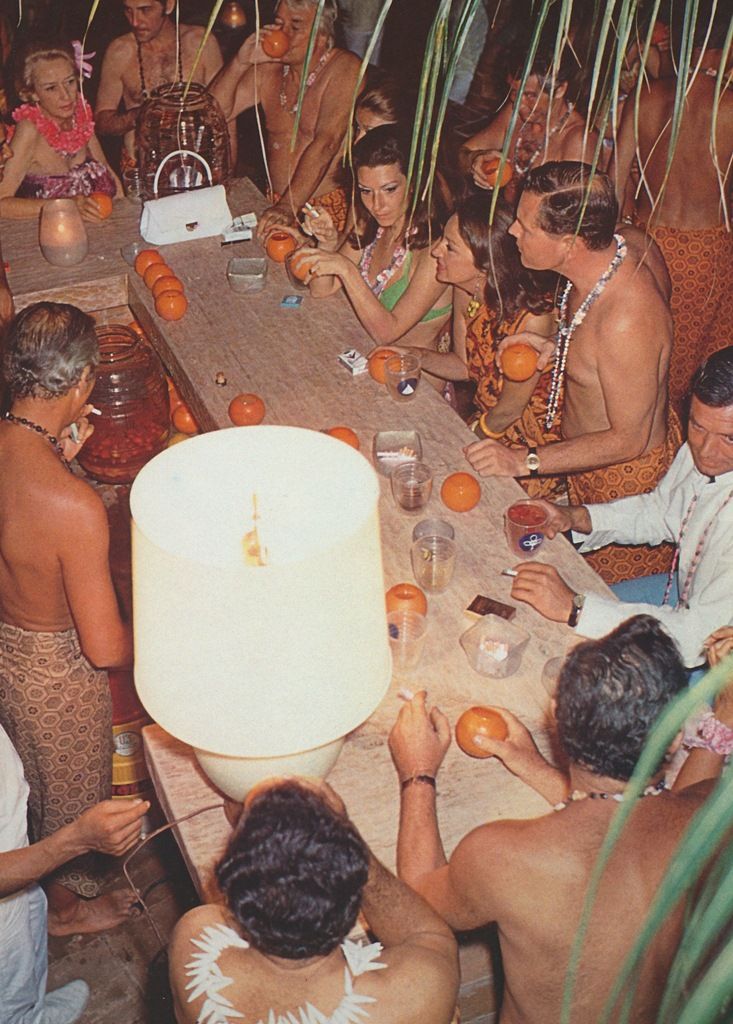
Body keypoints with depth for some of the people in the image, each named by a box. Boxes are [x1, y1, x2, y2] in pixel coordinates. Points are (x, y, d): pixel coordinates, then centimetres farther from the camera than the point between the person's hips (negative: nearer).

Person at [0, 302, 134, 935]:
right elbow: (104, 649, -31)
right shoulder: (75, 507, -39)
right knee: (70, 790, 24)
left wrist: (55, 456, -3)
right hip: (57, 672, -6)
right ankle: (65, 903, 51)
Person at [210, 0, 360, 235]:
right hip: (274, 202, 5)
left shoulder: (344, 69, -9)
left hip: (325, 208, -5)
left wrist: (289, 206, -32)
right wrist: (241, 62, -8)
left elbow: (325, 144, -22)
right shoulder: (269, 69, 9)